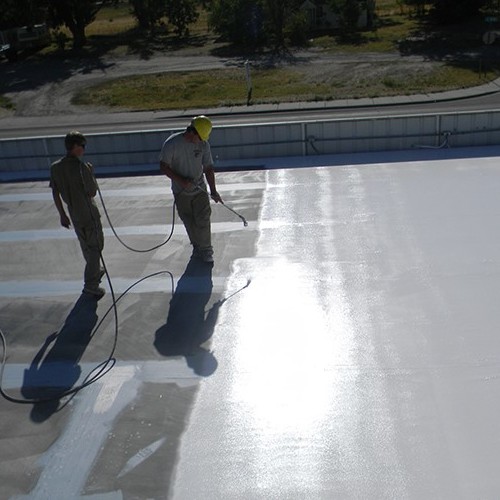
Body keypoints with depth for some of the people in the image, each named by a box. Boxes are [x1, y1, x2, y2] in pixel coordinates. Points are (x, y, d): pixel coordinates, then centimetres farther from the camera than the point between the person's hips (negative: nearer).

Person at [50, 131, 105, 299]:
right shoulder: (81, 167, -21)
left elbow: (55, 193, 4)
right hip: (89, 214, -7)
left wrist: (62, 214, 13)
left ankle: (95, 271, 44)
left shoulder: (55, 167, -2)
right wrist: (91, 173, 0)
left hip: (74, 215, 7)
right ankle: (91, 285, 3)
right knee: (95, 247, 4)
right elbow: (92, 191, -15)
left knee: (86, 246, 24)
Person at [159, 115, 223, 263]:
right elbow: (163, 166, -12)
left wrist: (213, 191, -10)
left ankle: (206, 249, 7)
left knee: (203, 219, -7)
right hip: (181, 192, -1)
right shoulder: (172, 144, -17)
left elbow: (208, 168, -3)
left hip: (200, 189, 1)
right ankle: (196, 246, 30)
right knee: (189, 222, 9)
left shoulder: (204, 144, -8)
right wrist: (181, 181, -21)